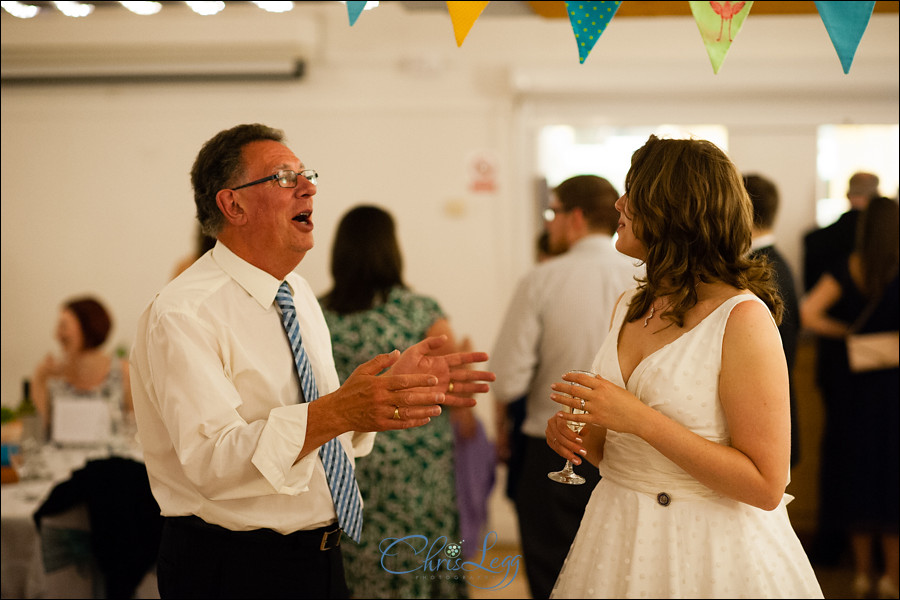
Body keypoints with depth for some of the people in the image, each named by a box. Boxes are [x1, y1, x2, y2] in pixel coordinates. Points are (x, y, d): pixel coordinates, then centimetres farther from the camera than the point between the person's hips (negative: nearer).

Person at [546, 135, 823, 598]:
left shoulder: (742, 318, -17)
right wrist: (579, 435, -7)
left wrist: (641, 420, -25)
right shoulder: (629, 307, 5)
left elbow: (766, 485, -21)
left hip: (710, 554, -7)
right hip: (619, 539, 7)